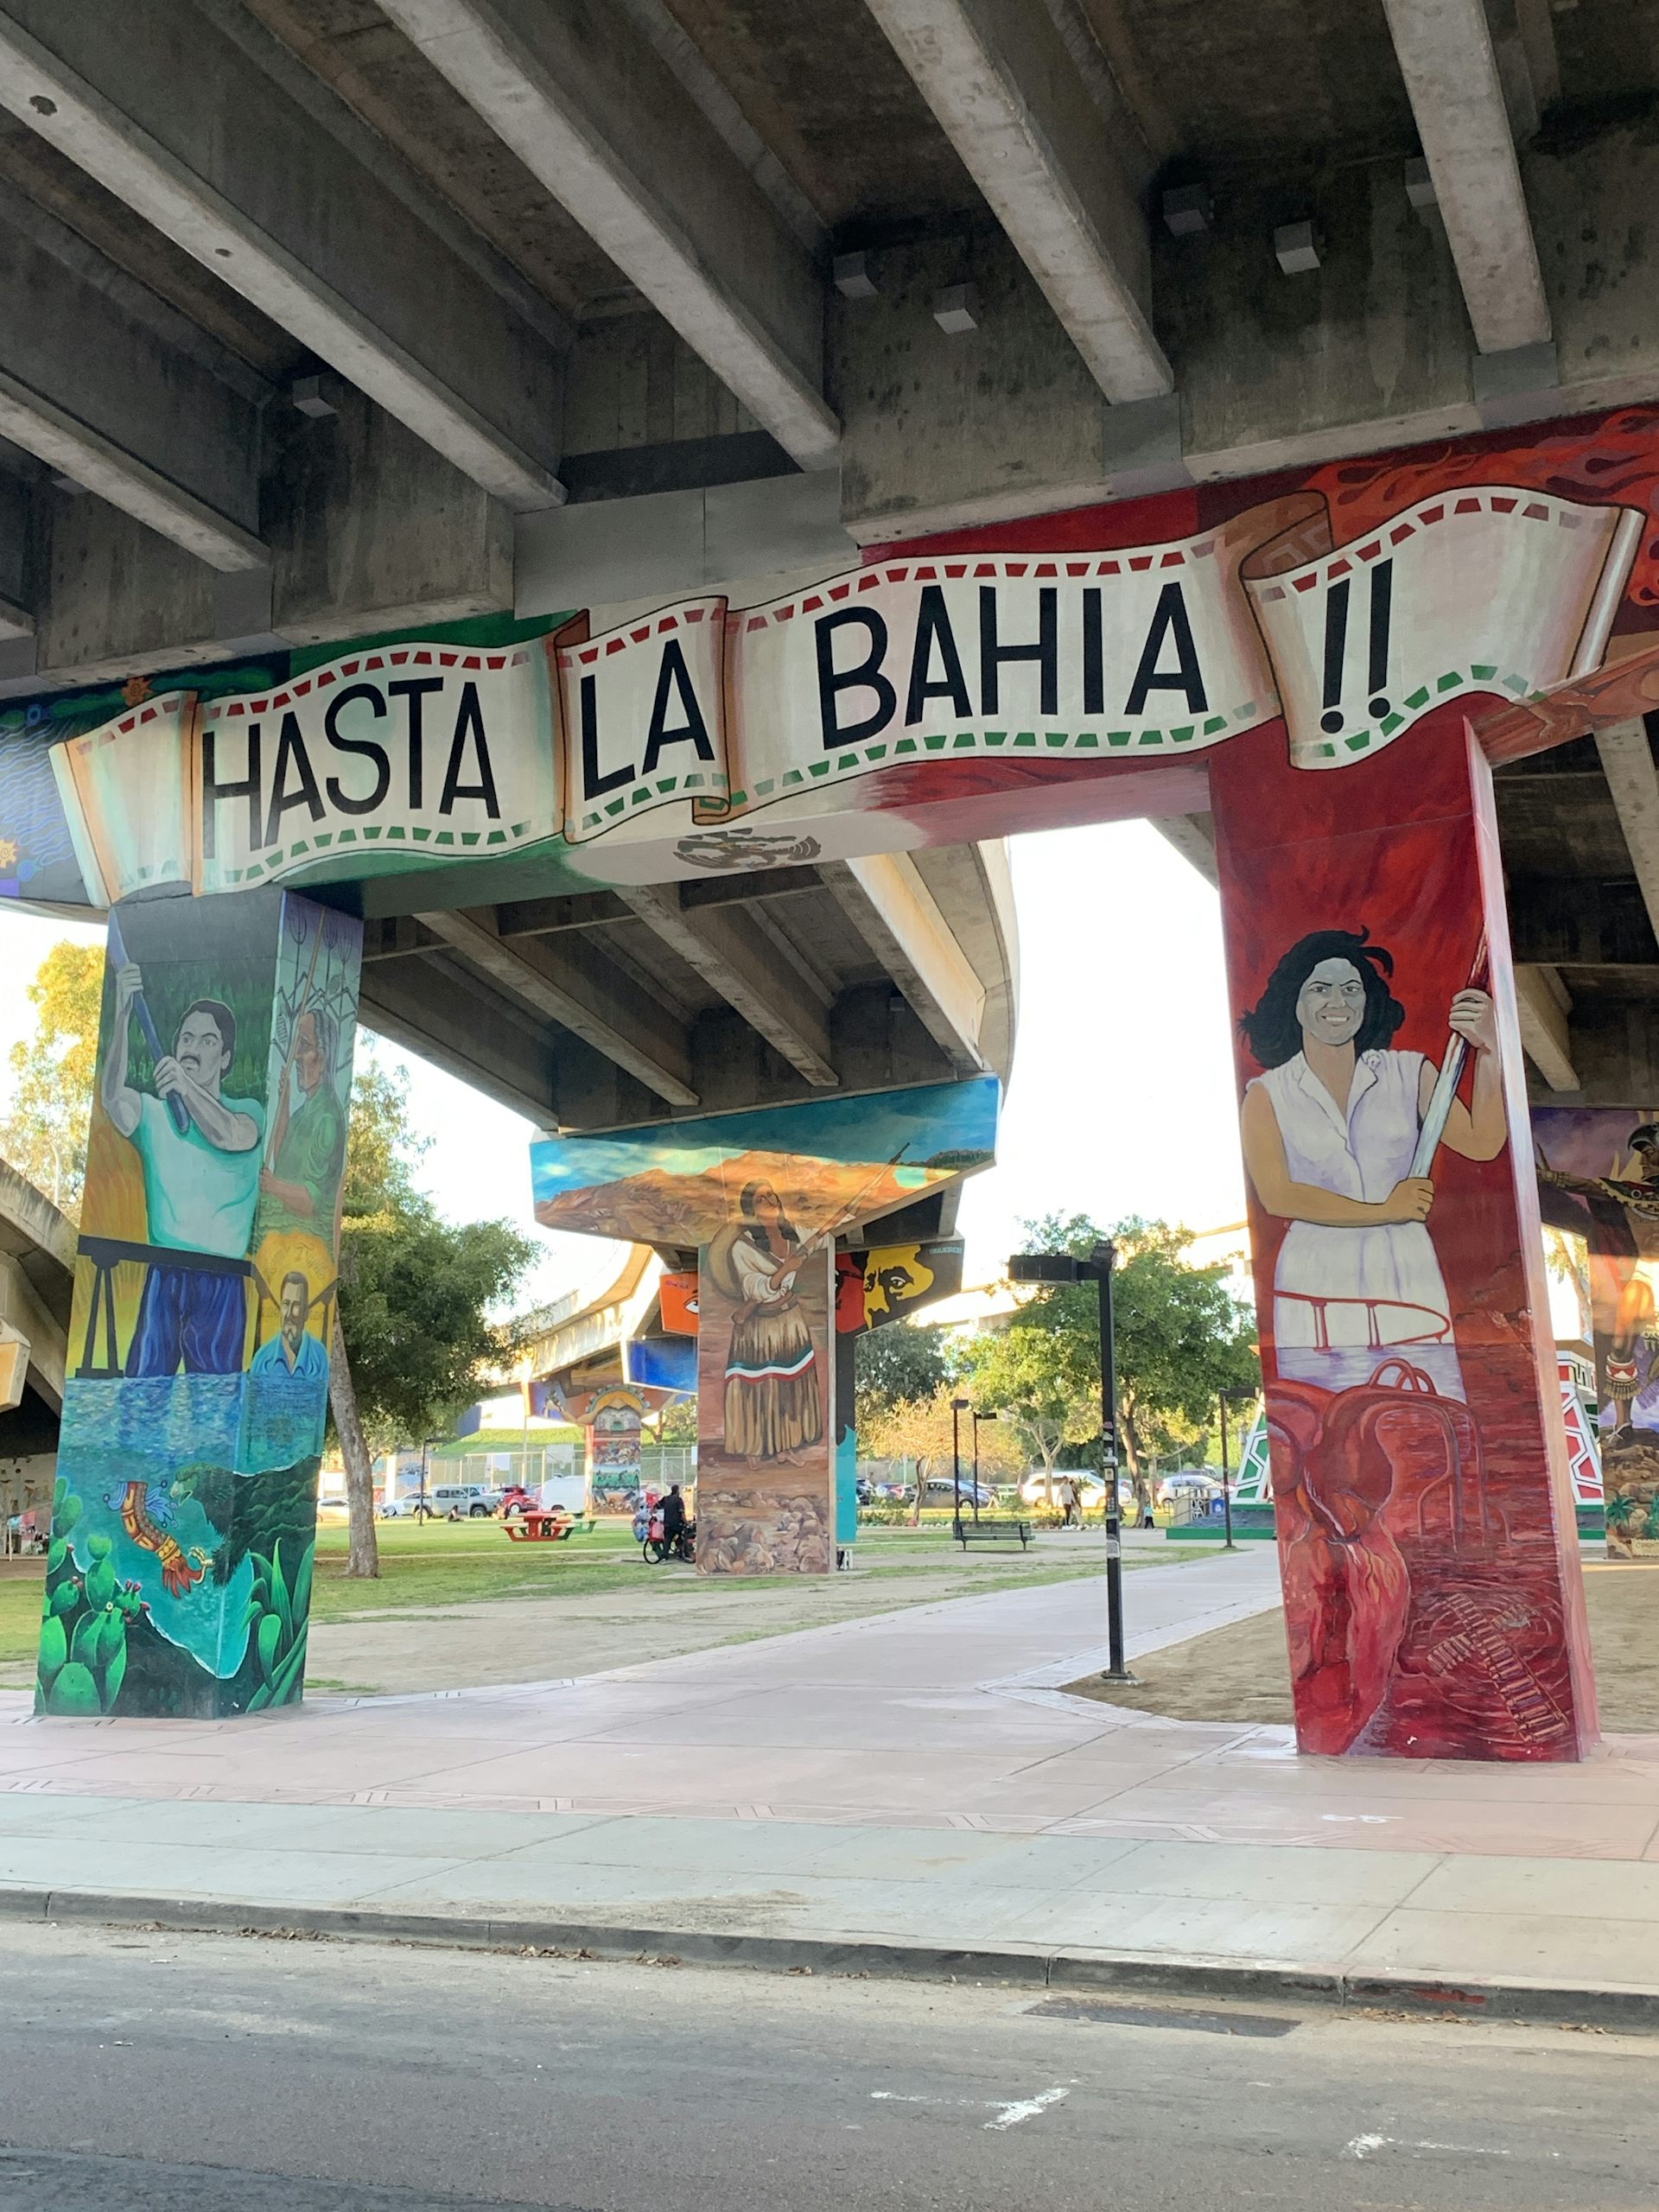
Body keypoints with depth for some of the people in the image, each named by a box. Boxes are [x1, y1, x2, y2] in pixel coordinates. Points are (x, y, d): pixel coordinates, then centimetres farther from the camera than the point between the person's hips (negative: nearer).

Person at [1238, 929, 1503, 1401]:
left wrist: (1489, 1055, -9)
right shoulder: (1268, 1094, 6)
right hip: (1316, 1302, -1)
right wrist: (1383, 1211, -8)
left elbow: (1481, 1143, 2)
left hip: (1409, 1288, 2)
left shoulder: (1409, 1074, 12)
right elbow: (1276, 1195, -5)